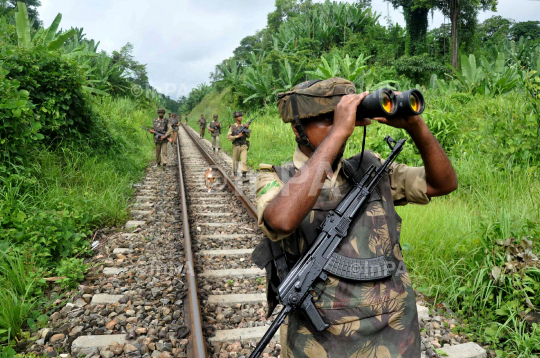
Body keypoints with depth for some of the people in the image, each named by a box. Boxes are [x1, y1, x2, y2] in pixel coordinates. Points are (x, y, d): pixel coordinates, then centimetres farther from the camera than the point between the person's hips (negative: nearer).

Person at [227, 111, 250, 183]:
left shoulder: (244, 126, 9)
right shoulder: (232, 127, -2)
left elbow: (248, 136, 2)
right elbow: (228, 137, -8)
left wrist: (247, 128, -13)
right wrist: (237, 136, -17)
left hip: (244, 146, 1)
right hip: (236, 146, -1)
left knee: (244, 161, -13)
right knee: (235, 160, 14)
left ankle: (244, 177, -18)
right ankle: (235, 171, 42)